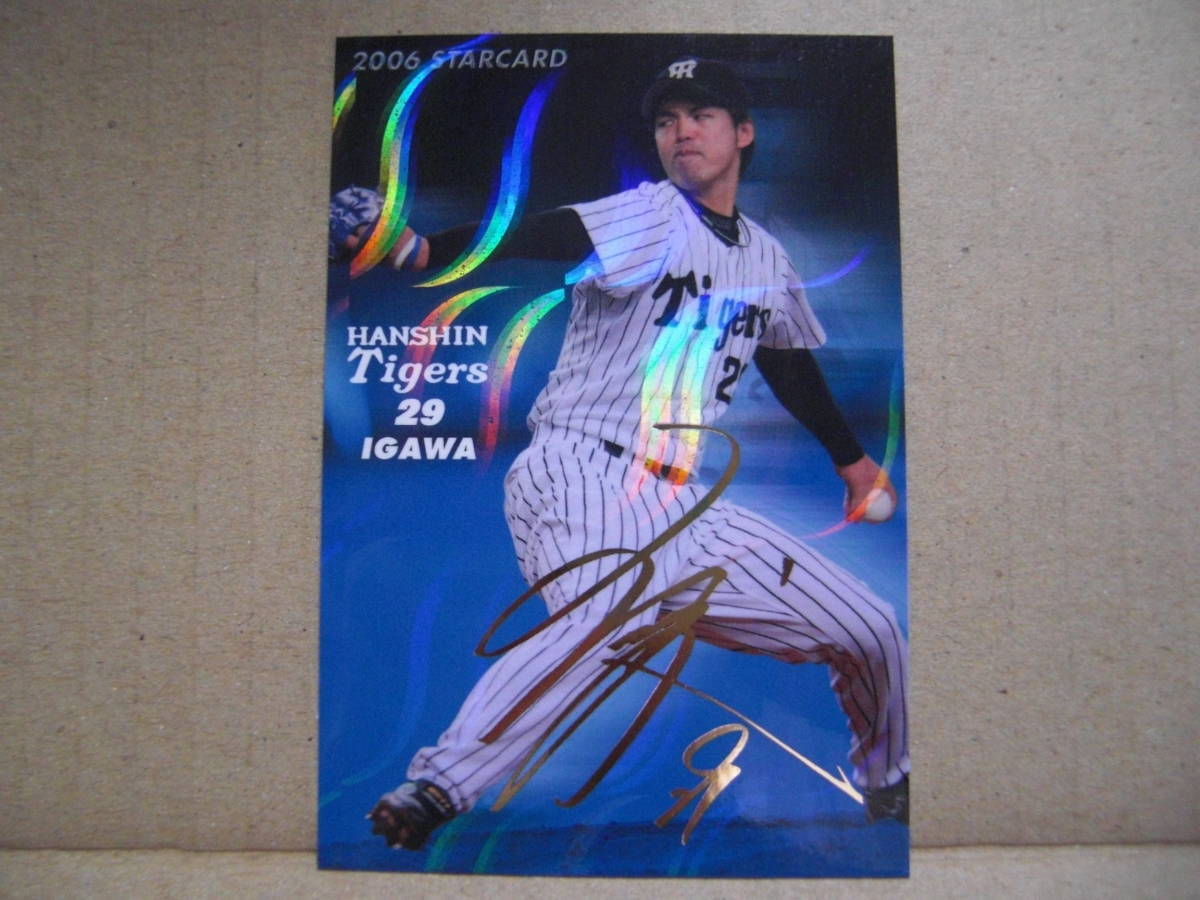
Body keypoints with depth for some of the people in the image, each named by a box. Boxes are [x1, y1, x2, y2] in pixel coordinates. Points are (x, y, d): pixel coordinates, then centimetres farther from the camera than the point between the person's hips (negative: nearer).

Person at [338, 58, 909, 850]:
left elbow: (792, 368, 28)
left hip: (684, 504, 6)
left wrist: (853, 460, 34)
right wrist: (423, 248, -38)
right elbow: (545, 236, -21)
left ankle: (889, 790, 33)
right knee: (604, 618, -38)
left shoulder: (768, 259, 16)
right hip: (582, 472, -5)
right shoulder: (652, 214, -2)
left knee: (871, 630, 8)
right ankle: (436, 789, -30)